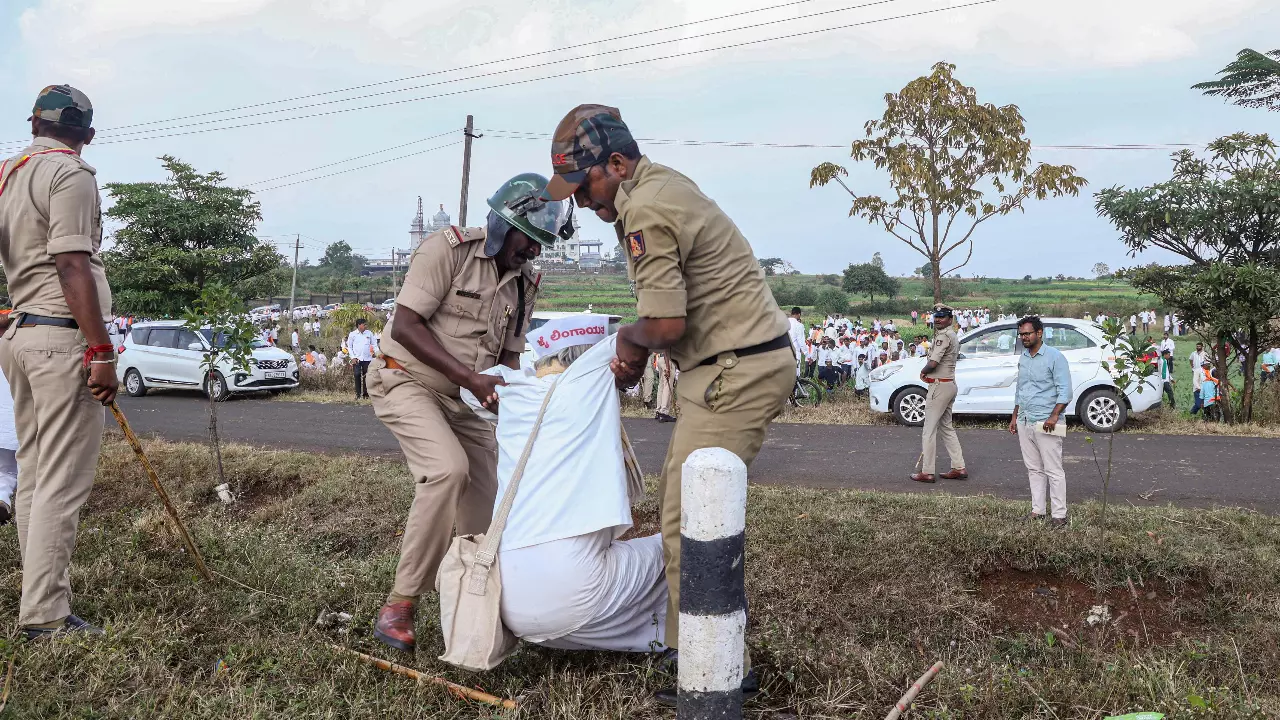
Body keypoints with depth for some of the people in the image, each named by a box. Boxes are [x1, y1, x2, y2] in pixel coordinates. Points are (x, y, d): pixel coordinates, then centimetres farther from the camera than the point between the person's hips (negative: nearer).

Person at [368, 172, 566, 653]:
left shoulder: (524, 285, 5)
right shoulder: (449, 249, -16)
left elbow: (509, 354, 14)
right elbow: (405, 326, -22)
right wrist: (470, 377, -27)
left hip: (462, 400, 8)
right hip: (406, 381, -7)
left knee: (486, 498, 3)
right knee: (448, 470, -28)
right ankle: (401, 606, -20)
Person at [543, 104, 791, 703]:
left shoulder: (645, 211, -17)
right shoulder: (662, 184, 16)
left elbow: (667, 323, -20)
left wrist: (627, 337, 0)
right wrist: (637, 351, 5)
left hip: (736, 372, -11)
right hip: (745, 364, 11)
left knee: (689, 520, -9)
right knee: (680, 503, 15)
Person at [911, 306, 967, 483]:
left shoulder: (943, 336, -17)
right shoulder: (953, 336, 16)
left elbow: (933, 363, -24)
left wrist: (923, 372, -3)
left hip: (939, 386, -11)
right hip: (950, 384, 11)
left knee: (929, 429, -6)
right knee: (946, 427, 18)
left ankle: (927, 472, -3)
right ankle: (959, 467, 18)